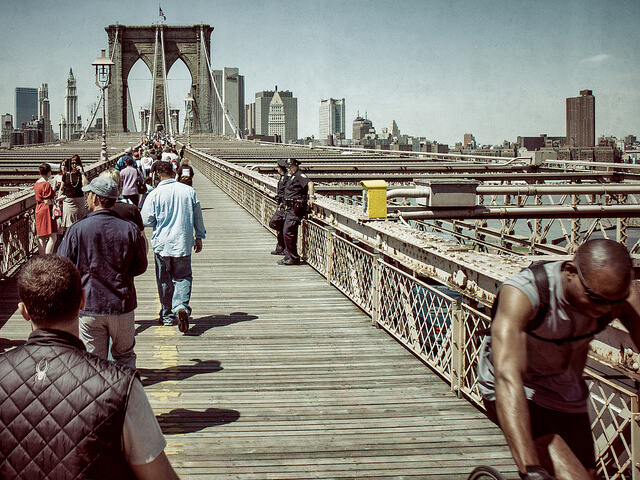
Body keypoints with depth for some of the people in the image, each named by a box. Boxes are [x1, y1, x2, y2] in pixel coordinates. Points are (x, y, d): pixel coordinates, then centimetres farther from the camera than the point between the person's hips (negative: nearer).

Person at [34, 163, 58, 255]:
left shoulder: (36, 183, 12)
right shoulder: (46, 184, -15)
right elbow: (47, 202, -18)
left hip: (38, 210, 10)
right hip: (46, 211, -9)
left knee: (41, 238, 11)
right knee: (52, 237, -10)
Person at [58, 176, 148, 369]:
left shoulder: (77, 230, -10)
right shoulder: (130, 229, -7)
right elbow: (140, 268, 2)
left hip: (88, 306, -1)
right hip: (122, 305, 1)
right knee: (125, 355, 19)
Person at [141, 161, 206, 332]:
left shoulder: (154, 195, -10)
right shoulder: (189, 191, -3)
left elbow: (146, 220, -4)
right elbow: (198, 217, 7)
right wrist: (199, 236, 19)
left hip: (162, 243, -1)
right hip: (183, 243, 1)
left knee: (164, 280, 12)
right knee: (183, 277, 9)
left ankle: (167, 315, 19)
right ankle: (181, 306, -17)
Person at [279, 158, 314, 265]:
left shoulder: (299, 176, -13)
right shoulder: (292, 177, 18)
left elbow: (309, 183, -28)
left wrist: (311, 197, -35)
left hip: (296, 208, -11)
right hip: (290, 208, 11)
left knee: (288, 231, -13)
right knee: (286, 231, 14)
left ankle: (294, 258, -7)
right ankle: (288, 256, 22)